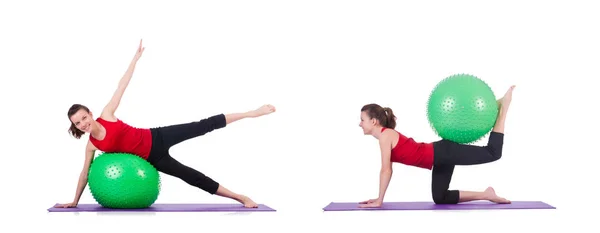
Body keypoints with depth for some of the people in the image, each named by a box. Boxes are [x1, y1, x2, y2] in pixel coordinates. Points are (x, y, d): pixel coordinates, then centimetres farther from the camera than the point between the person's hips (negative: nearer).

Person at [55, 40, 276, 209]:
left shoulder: (106, 115, -11)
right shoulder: (92, 146, -8)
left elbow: (122, 85, -10)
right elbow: (85, 173, 2)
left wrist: (136, 56, -11)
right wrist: (74, 201, 4)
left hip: (156, 138, 0)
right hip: (151, 158, 0)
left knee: (204, 126, -3)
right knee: (192, 177, 1)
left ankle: (250, 113, 7)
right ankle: (241, 197, 8)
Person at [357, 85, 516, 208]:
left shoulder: (385, 135, -15)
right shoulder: (385, 136, 12)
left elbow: (386, 170, -19)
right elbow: (387, 170, 18)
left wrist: (379, 201, -15)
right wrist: (379, 198, 17)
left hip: (445, 153, -9)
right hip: (440, 158, 9)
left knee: (492, 153, -11)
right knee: (440, 198, 14)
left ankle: (503, 107, 6)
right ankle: (486, 195, 17)